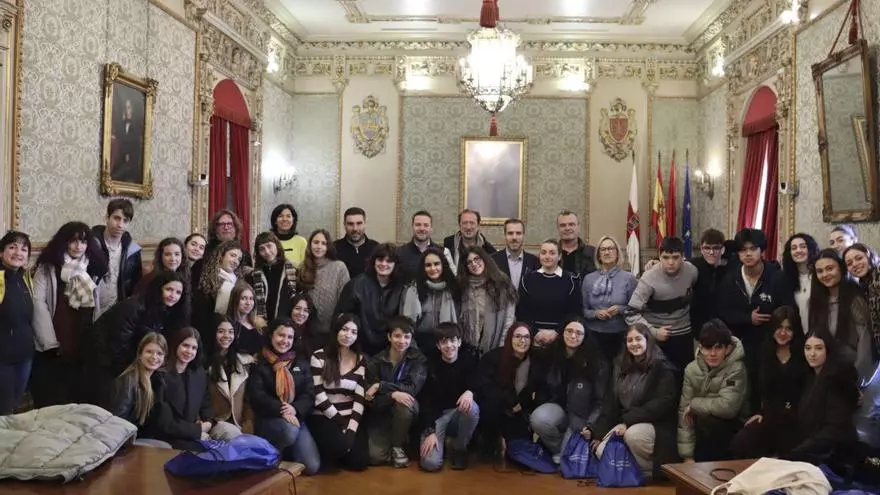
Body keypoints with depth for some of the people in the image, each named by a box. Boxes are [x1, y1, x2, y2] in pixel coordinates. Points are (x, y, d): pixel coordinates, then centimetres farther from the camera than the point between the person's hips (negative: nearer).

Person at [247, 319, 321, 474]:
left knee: (312, 467, -10)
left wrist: (295, 409, -17)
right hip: (268, 418, -4)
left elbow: (309, 393, 3)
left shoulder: (300, 362, 12)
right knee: (290, 431, -38)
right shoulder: (259, 363, -2)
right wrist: (281, 410, -25)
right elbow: (257, 396, -12)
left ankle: (285, 452, 20)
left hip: (296, 417, 4)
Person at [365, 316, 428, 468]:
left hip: (406, 412, 0)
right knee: (376, 457, -22)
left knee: (404, 402, -35)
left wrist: (380, 386, -25)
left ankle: (398, 447, -10)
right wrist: (393, 394, -35)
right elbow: (370, 400, -15)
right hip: (380, 413, 0)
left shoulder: (418, 358, -10)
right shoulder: (375, 362, -11)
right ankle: (387, 441, 15)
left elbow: (413, 389, -23)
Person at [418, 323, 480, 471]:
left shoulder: (469, 360, -7)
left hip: (460, 410, 2)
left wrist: (470, 392, -33)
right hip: (436, 414, -2)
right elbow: (425, 399, -10)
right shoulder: (430, 363, -11)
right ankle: (441, 441, 15)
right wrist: (430, 431, -18)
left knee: (472, 408, -35)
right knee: (430, 463, -22)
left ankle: (460, 448, -6)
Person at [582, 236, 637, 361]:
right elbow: (583, 310, 7)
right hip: (595, 334, 1)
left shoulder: (629, 278, -2)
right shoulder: (589, 279, 4)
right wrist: (595, 313, -11)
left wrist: (621, 309, -16)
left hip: (620, 335, -1)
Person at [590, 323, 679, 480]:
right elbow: (610, 402, 10)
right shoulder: (620, 366, 11)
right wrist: (597, 431, -3)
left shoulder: (662, 368, -8)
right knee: (602, 451, -19)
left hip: (655, 425, -5)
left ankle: (651, 471, -10)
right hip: (624, 424, 5)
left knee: (633, 434, -36)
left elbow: (663, 403, -19)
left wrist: (628, 421, -25)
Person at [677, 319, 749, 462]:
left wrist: (694, 404, -16)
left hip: (732, 427, -4)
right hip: (706, 427, 5)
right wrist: (688, 455, -14)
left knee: (706, 420, -28)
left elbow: (727, 406, -31)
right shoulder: (692, 369, -4)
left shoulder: (736, 369, -18)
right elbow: (684, 410, -8)